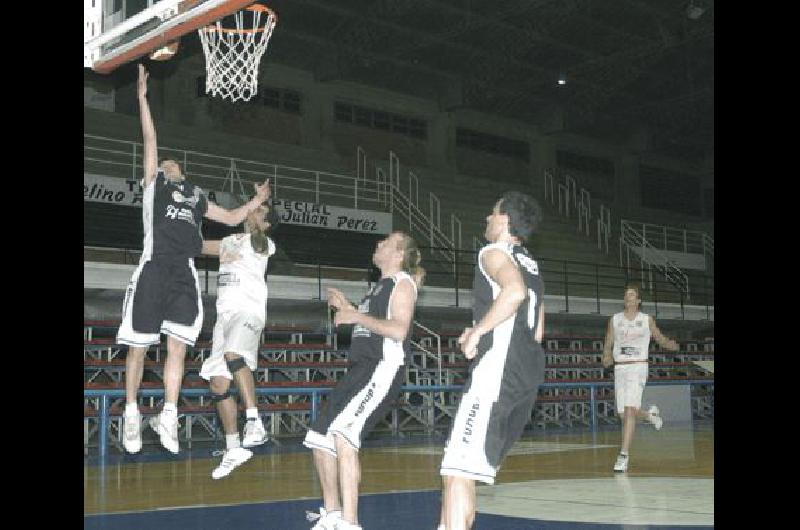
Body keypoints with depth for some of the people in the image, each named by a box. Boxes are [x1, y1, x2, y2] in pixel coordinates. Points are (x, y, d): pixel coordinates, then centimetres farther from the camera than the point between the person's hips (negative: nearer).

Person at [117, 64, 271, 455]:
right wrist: (142, 96, 6)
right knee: (138, 347, 1)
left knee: (178, 347, -5)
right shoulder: (153, 183, 15)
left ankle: (168, 418, -3)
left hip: (185, 274, 3)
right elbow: (150, 139, 10)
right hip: (154, 268, -3)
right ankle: (132, 415, 12)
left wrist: (257, 201, 27)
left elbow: (232, 218, 35)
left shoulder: (196, 197, 26)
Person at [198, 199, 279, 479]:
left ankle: (254, 422, -35)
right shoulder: (229, 242, 23)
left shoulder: (261, 243, 2)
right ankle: (233, 450, 10)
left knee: (233, 355, -37)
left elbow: (258, 239, -22)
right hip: (225, 315, 8)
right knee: (218, 384, 3)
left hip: (248, 312, -8)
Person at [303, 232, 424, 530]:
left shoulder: (403, 283, -4)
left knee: (343, 433, -29)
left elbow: (398, 330, -18)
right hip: (361, 368, 10)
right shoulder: (380, 286, 24)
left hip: (384, 368, -10)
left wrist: (357, 316, -13)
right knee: (319, 438, 13)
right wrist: (346, 308, 20)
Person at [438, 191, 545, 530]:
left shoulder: (495, 253, -2)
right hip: (530, 371, 10)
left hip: (499, 368, -10)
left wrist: (477, 331, -16)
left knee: (459, 470, -16)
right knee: (469, 463, 22)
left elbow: (514, 291, -26)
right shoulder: (531, 266, 25)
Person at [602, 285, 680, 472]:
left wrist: (672, 345, -10)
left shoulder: (647, 320, 5)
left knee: (629, 410, -19)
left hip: (638, 367, -3)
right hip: (620, 368, 4)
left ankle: (624, 455, -18)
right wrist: (606, 358, -9)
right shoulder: (614, 320, 9)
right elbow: (608, 345, 13)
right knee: (623, 414, 5)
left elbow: (661, 339, 13)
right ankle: (650, 414, 38)